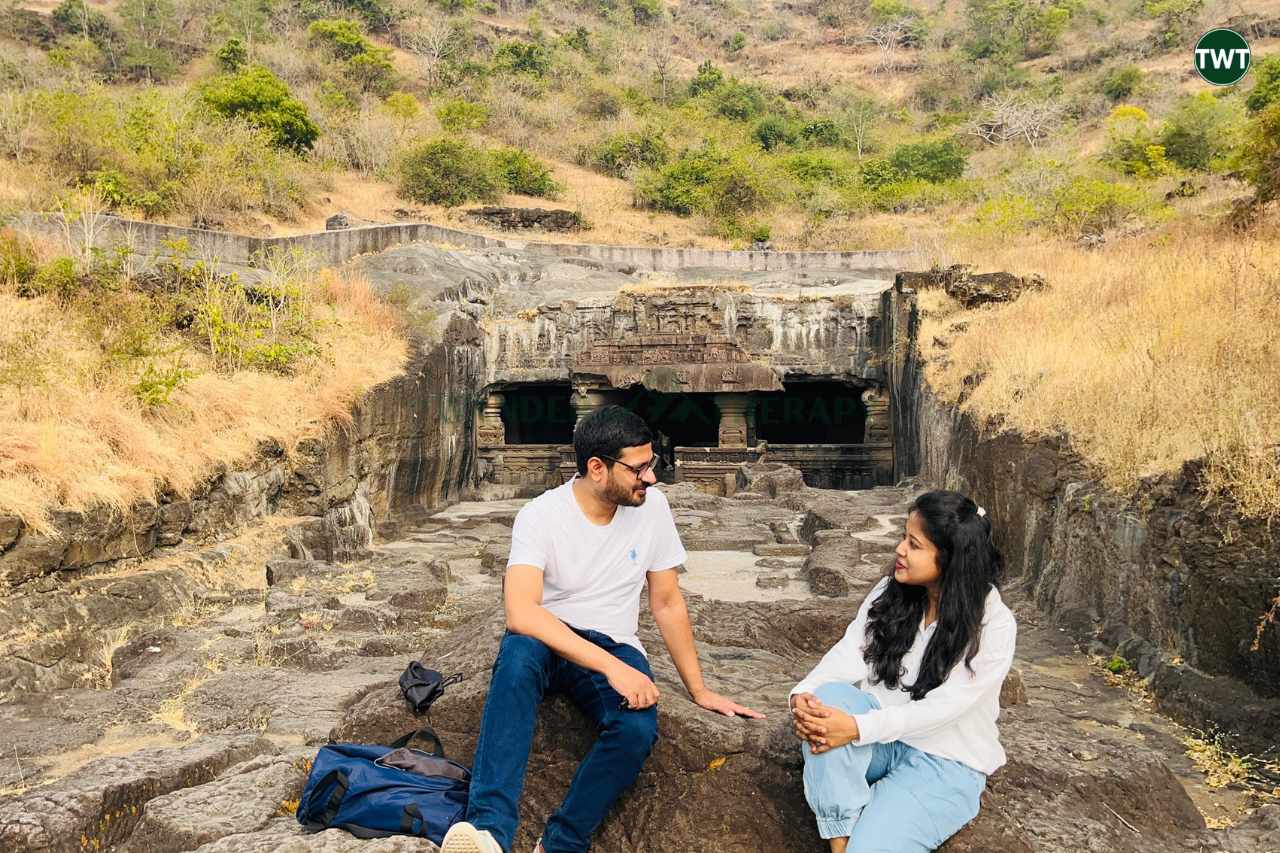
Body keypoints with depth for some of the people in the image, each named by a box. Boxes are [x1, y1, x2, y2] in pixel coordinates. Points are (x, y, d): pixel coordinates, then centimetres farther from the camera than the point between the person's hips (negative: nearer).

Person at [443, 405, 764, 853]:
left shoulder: (653, 506, -3)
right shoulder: (541, 515, -15)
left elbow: (667, 602, 6)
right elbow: (520, 613, -29)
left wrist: (698, 689, 7)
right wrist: (611, 666, -37)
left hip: (616, 647, 2)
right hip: (547, 640, -2)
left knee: (638, 728, -31)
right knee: (518, 654, -39)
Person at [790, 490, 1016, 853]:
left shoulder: (994, 625, -16)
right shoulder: (889, 593, 0)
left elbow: (944, 706, -24)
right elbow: (849, 654, -8)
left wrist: (857, 728, -35)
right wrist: (803, 694, -29)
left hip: (946, 763, -4)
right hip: (880, 740, 5)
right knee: (829, 697, -30)